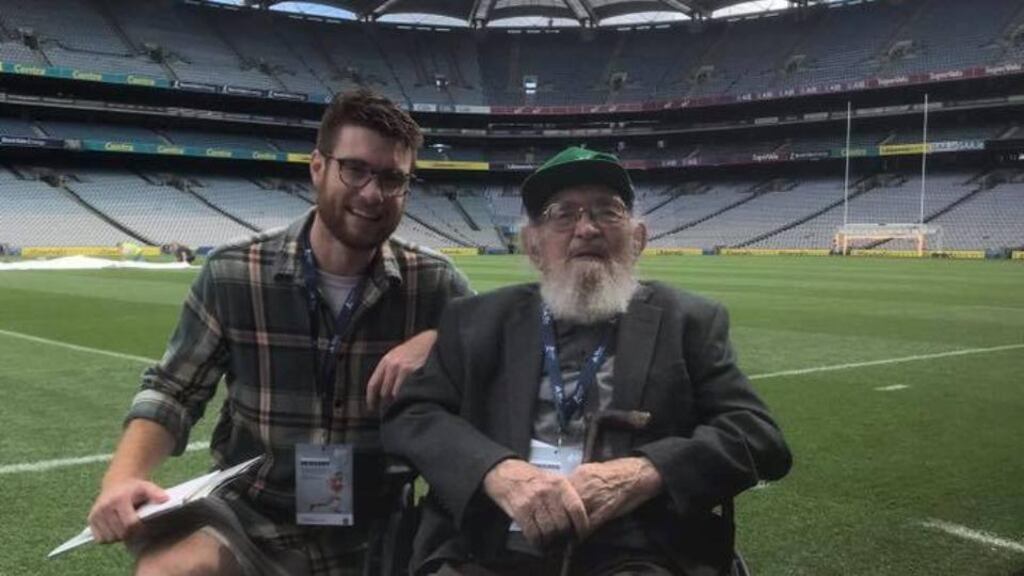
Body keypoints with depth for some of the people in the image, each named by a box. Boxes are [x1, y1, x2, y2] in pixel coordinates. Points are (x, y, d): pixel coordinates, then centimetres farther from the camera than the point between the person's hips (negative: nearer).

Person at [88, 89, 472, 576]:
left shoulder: (433, 284, -5)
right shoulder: (233, 275, -7)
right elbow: (172, 392, 1)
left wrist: (440, 339, -20)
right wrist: (122, 476, -17)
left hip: (373, 532, 2)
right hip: (253, 518, -1)